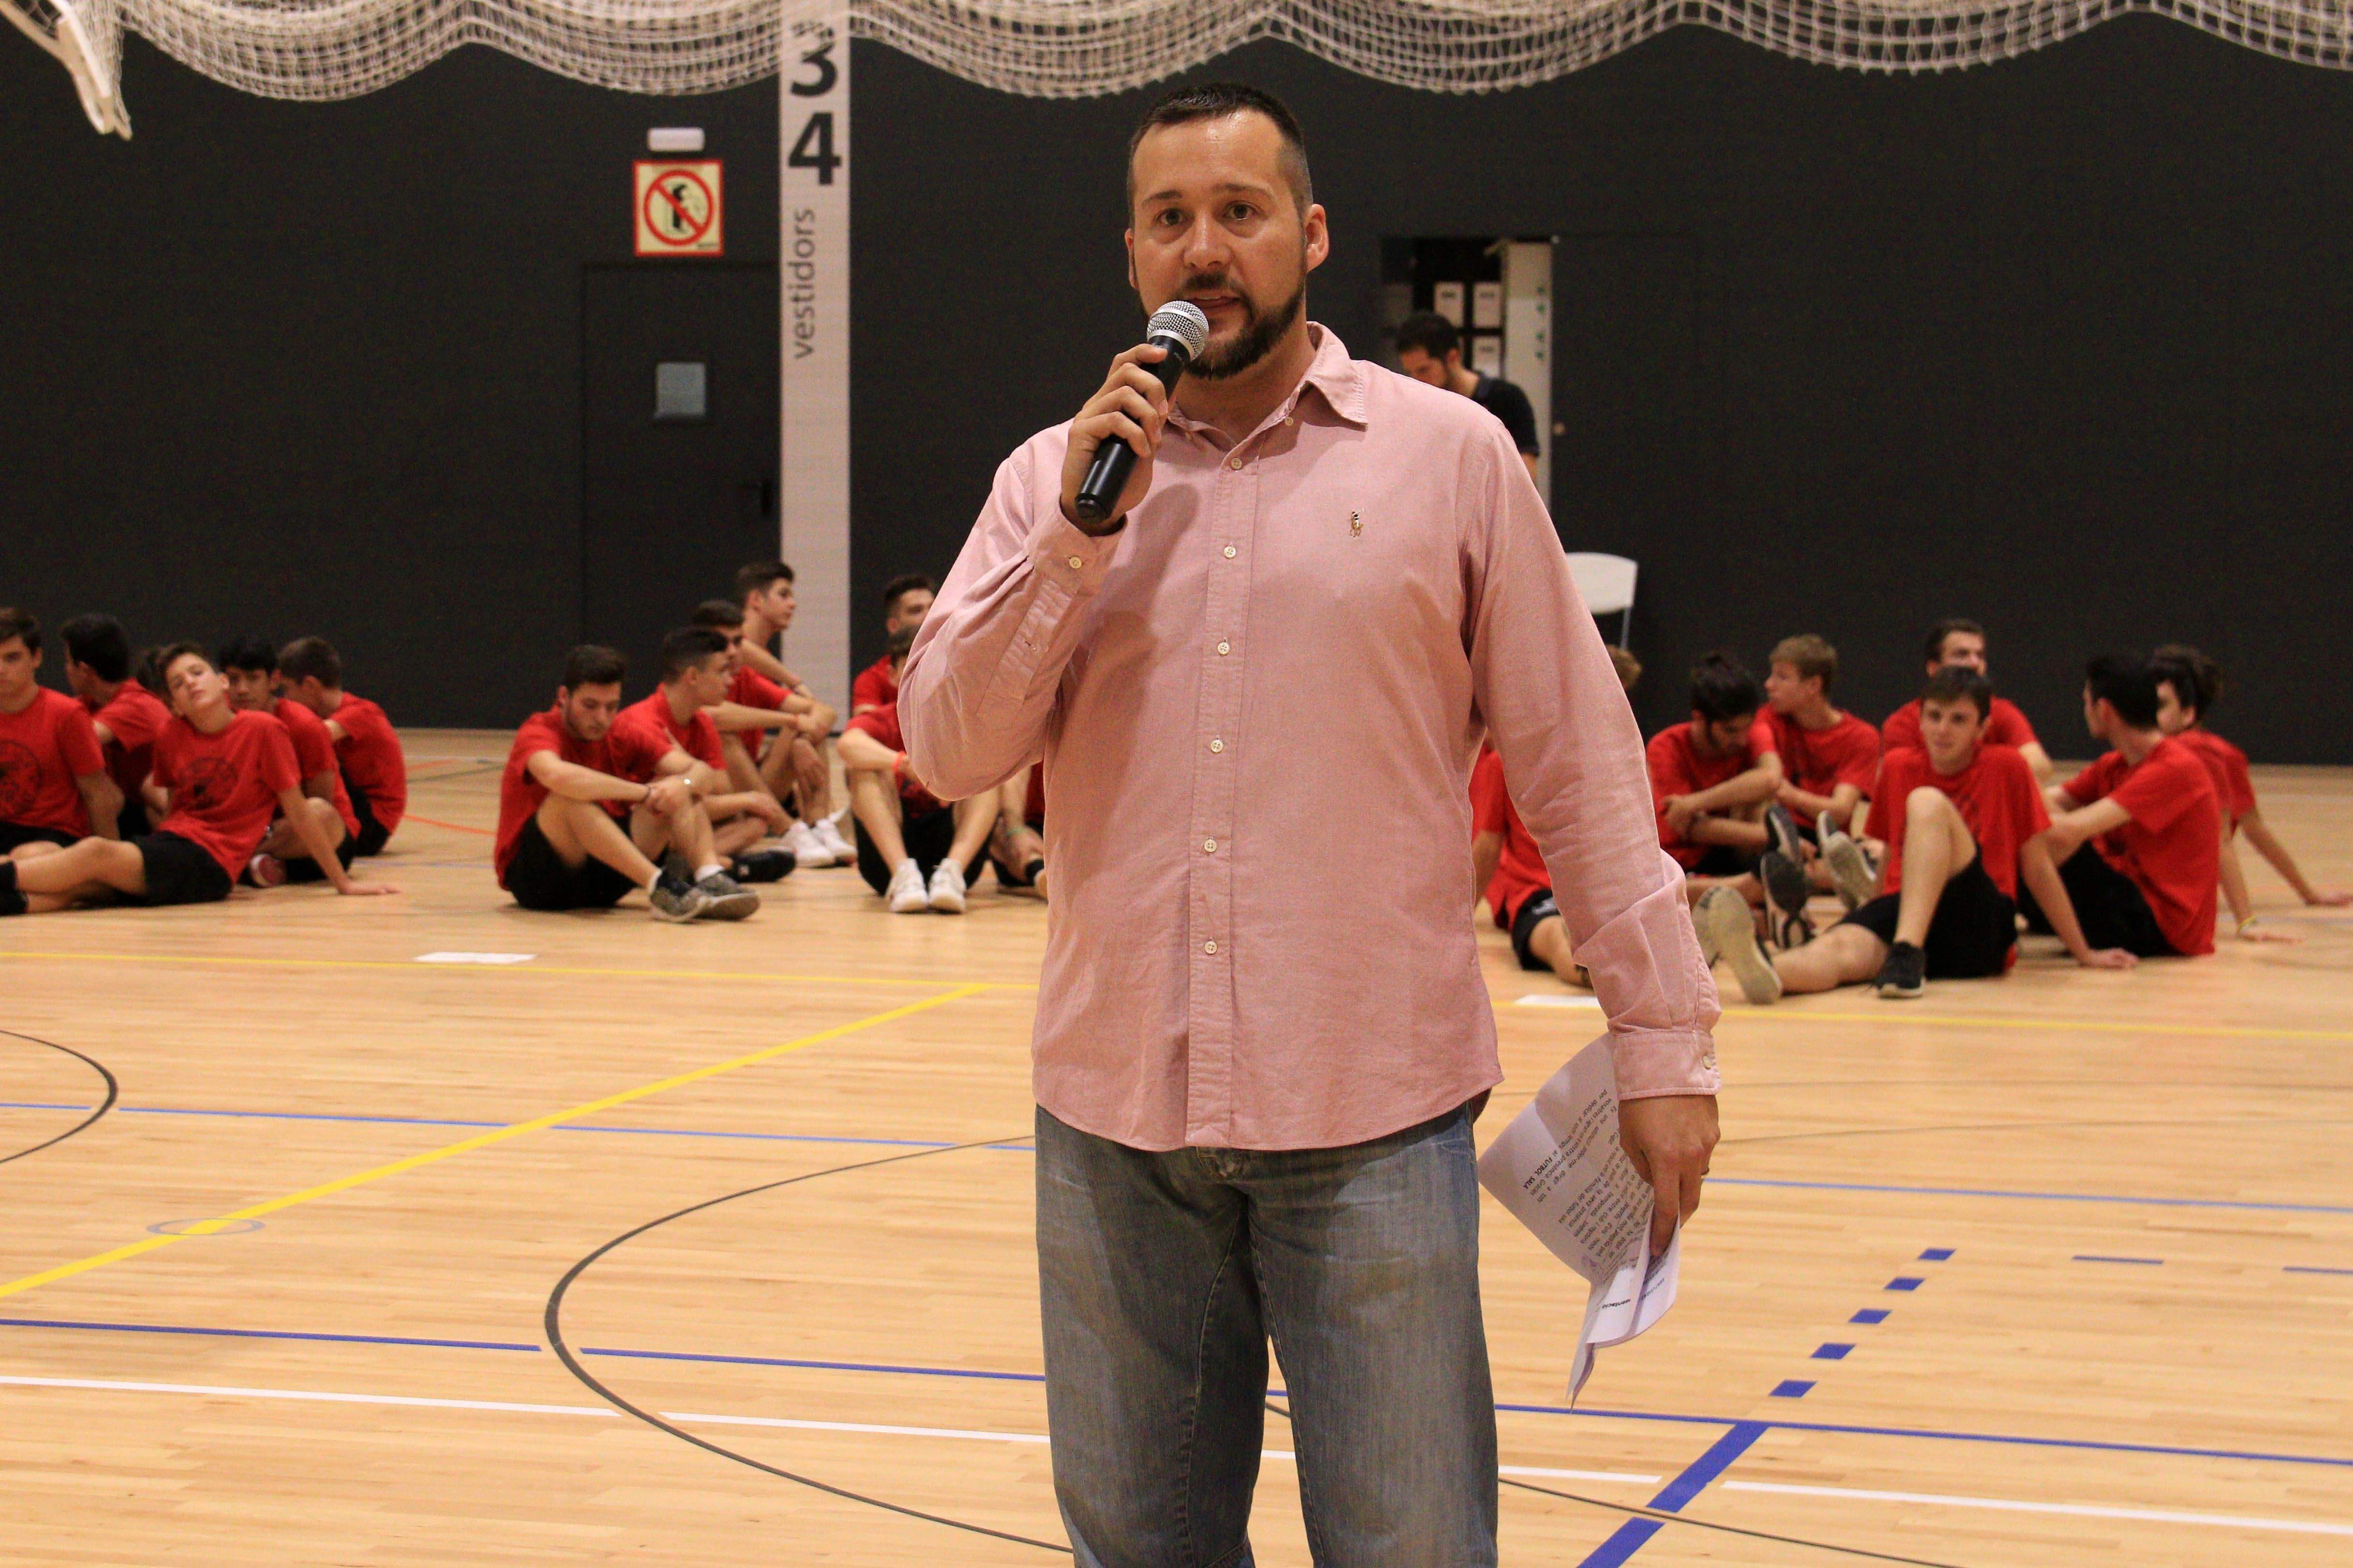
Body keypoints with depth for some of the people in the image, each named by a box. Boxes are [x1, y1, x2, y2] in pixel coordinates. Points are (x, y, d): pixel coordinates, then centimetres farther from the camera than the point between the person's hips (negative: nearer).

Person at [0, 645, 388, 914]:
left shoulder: (264, 731, -3)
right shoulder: (172, 736, 13)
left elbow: (299, 813, 1)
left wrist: (342, 882, 4)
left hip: (209, 863, -5)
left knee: (95, 853, -31)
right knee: (38, 855, -20)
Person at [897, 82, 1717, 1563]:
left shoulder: (1449, 454, 1)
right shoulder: (1054, 477, 8)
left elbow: (1578, 767, 1)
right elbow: (949, 753, 0)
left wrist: (1663, 1038, -2)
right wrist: (1080, 530, -9)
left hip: (1374, 1119, -3)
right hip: (1114, 1110, 3)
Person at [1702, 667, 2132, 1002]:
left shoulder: (2007, 767, 5)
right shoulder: (1897, 767, 15)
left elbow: (2038, 869, 10)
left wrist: (2083, 953, 13)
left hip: (1981, 928, -3)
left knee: (1927, 802, -27)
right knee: (1844, 947, -35)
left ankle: (1909, 951, -46)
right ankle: (1769, 971, -72)